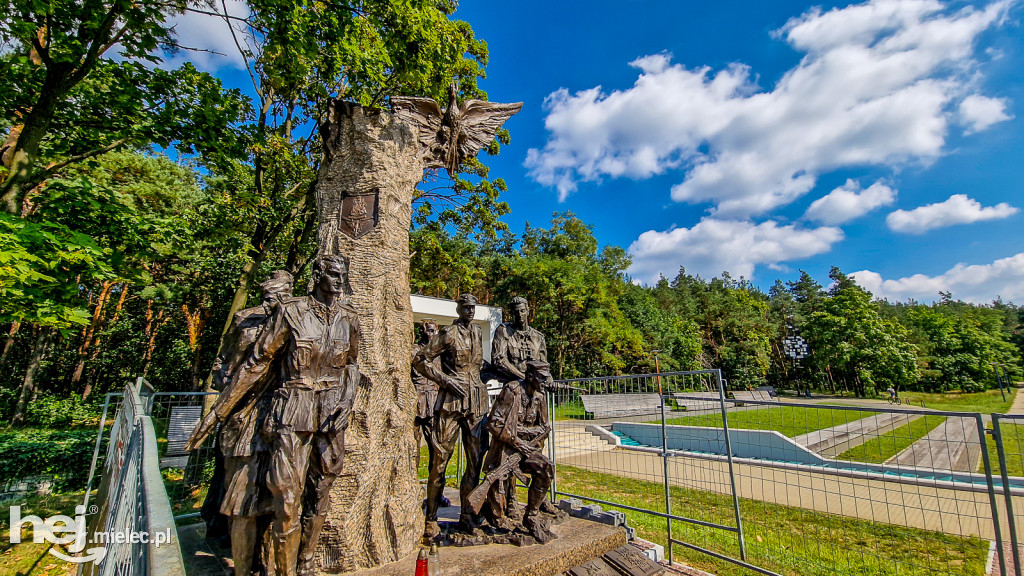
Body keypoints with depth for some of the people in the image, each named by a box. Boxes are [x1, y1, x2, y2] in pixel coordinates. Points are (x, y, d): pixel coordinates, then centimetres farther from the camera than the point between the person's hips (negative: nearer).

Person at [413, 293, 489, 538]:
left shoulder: (477, 332, 15)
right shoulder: (449, 334, -4)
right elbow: (420, 359, -5)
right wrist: (446, 380, -10)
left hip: (476, 403, 6)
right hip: (451, 401, -6)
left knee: (475, 461, 8)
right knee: (440, 460, -1)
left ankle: (466, 516, 21)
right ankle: (431, 519, 13)